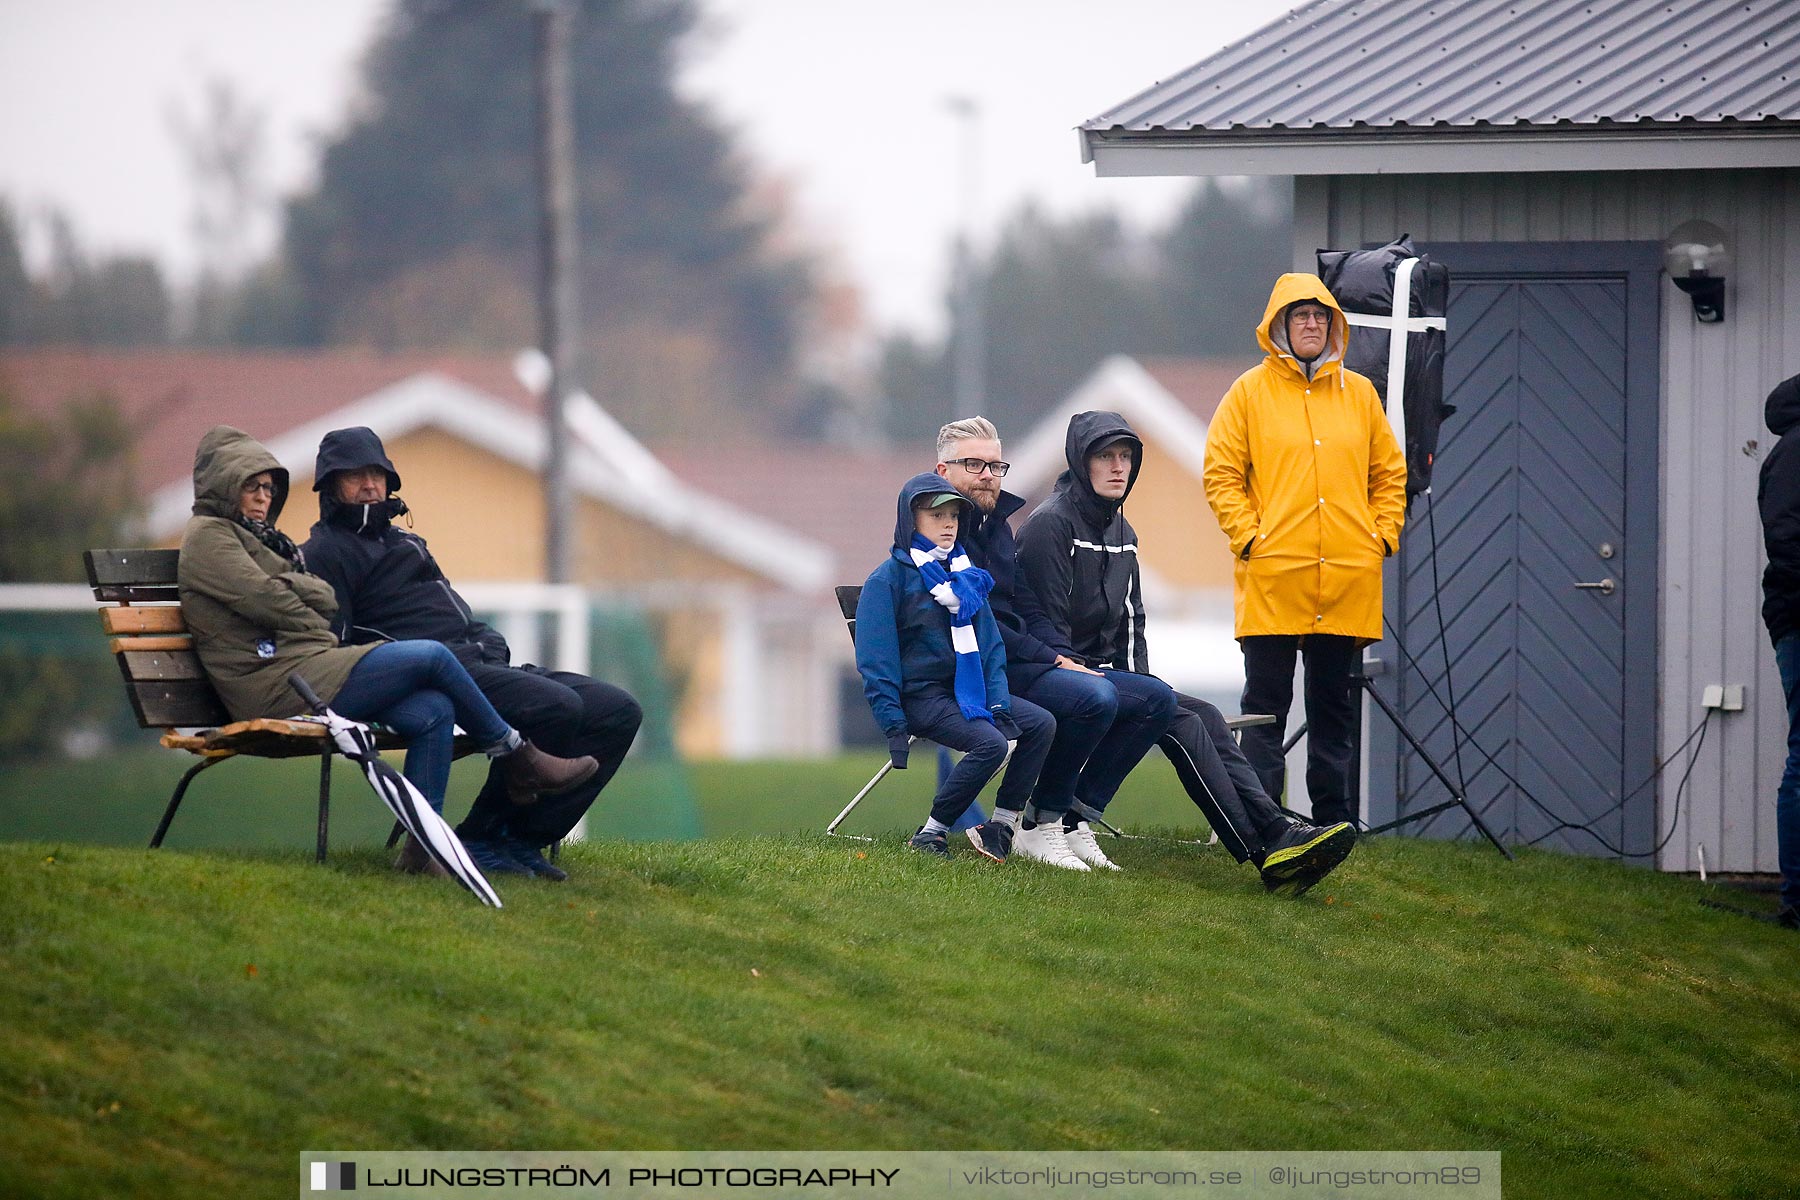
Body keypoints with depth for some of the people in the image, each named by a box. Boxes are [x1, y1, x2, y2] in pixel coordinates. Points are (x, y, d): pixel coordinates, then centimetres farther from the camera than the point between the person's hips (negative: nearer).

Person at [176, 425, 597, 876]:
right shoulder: (207, 535, 0)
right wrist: (317, 629, 4)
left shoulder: (253, 536, 30)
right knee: (432, 657, -14)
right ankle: (516, 758, 0)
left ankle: (422, 845, -16)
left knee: (434, 711, -11)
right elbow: (263, 599, -11)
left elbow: (324, 600, 22)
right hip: (278, 688, -10)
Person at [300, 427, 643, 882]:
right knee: (556, 706, -32)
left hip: (484, 663, 9)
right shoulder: (325, 554, 3)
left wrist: (492, 645, 7)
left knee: (619, 711, -4)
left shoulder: (403, 543, 32)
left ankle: (524, 837, -8)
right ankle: (480, 838, -20)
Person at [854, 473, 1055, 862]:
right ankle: (932, 832, -19)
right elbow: (876, 659, -10)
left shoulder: (966, 575, 15)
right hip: (921, 695, -7)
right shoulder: (888, 578, -6)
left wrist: (998, 701, 0)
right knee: (990, 743, -29)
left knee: (1041, 724, -11)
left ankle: (1000, 823, -7)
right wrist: (894, 725, -17)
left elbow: (989, 643, 16)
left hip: (967, 690, 7)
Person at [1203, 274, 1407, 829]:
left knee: (1334, 697, 9)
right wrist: (1248, 536, -9)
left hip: (1348, 576, 3)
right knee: (1266, 700, -3)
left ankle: (1335, 818, 13)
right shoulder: (1251, 392, 3)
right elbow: (1220, 473, 1)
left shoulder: (1359, 392, 12)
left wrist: (1382, 535, 4)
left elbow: (1390, 473, 17)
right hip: (1272, 576, -3)